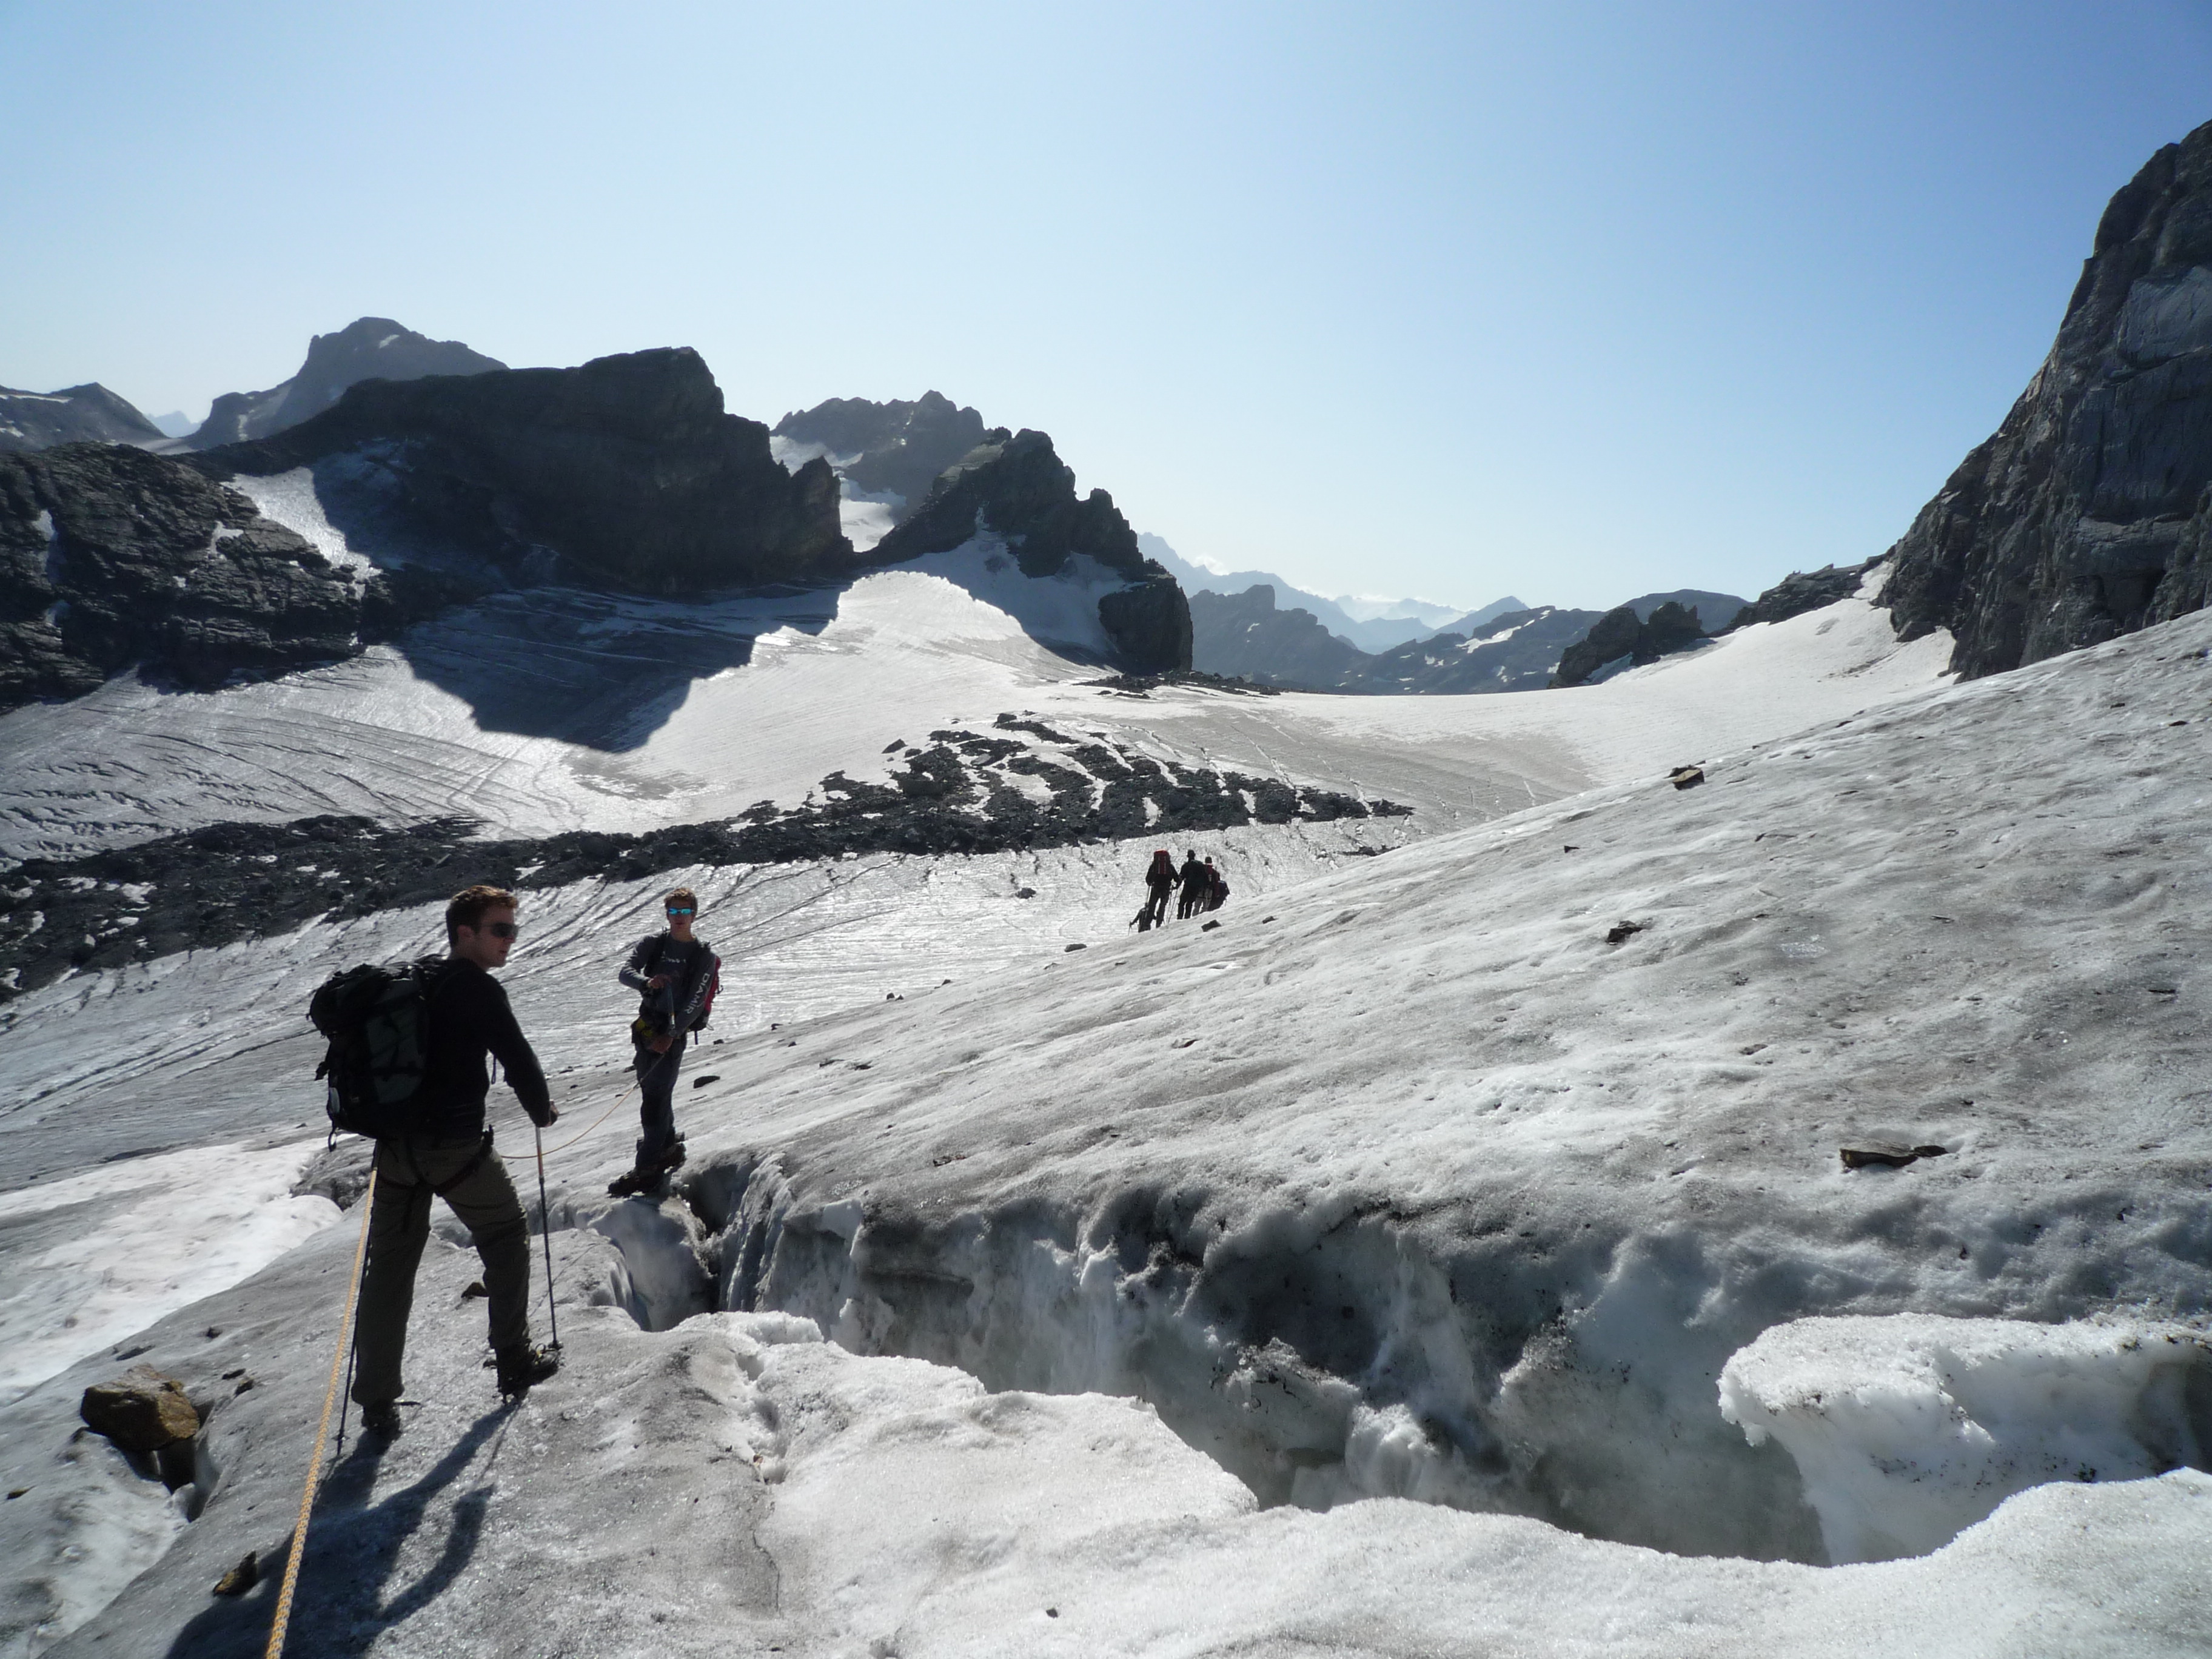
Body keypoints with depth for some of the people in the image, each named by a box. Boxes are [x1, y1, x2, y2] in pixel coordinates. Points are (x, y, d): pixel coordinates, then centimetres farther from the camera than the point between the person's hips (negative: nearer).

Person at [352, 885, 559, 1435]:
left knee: (390, 1266, 12)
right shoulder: (479, 989, -11)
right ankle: (514, 1362, 18)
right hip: (457, 1147, -6)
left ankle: (376, 1401, 15)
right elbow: (518, 1061, -12)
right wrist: (542, 1110, 8)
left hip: (396, 1146, 7)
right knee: (507, 1240, 14)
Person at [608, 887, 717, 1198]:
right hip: (646, 1026, 4)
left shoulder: (704, 955, -1)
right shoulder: (652, 943, 9)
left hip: (675, 1031, -4)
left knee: (656, 1095, -10)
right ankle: (669, 1146, 28)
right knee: (652, 1090, 11)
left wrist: (671, 1034, -21)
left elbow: (696, 1002, -9)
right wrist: (647, 982, -28)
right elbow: (626, 971, -5)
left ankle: (647, 1166, -9)